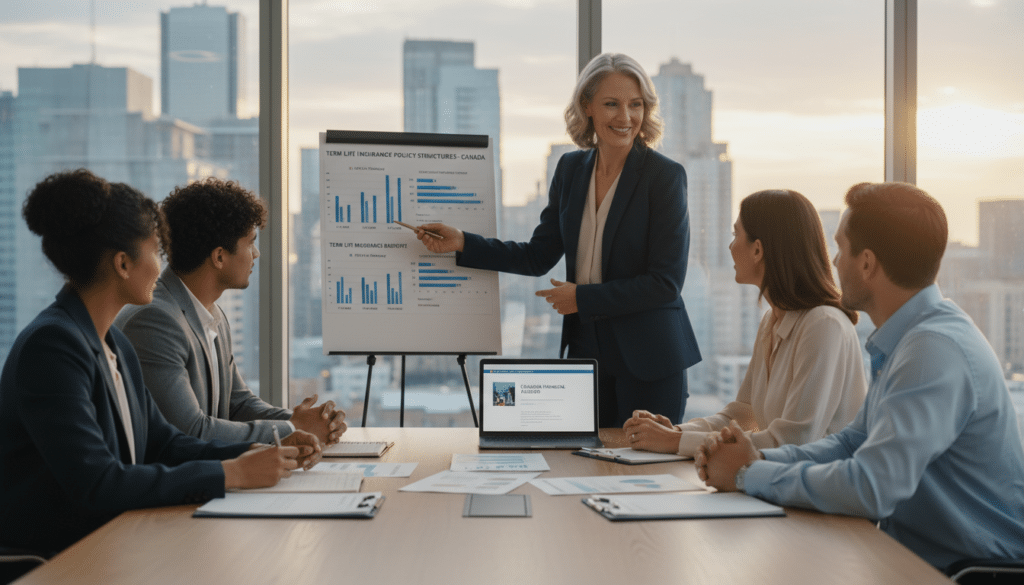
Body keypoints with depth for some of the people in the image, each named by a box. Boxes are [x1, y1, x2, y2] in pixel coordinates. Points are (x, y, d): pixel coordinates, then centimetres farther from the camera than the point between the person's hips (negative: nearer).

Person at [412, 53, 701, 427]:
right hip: (586, 350, 5)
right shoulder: (571, 169, 6)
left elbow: (665, 282, -13)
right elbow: (540, 256, 12)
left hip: (648, 358, -4)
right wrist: (462, 244, 4)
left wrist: (583, 297, -13)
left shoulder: (665, 176, -10)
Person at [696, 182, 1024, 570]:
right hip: (912, 553, 8)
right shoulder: (904, 339, 8)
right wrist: (760, 459, -3)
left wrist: (750, 475, -15)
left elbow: (869, 489, -28)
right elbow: (855, 441, 14)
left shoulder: (936, 350, -23)